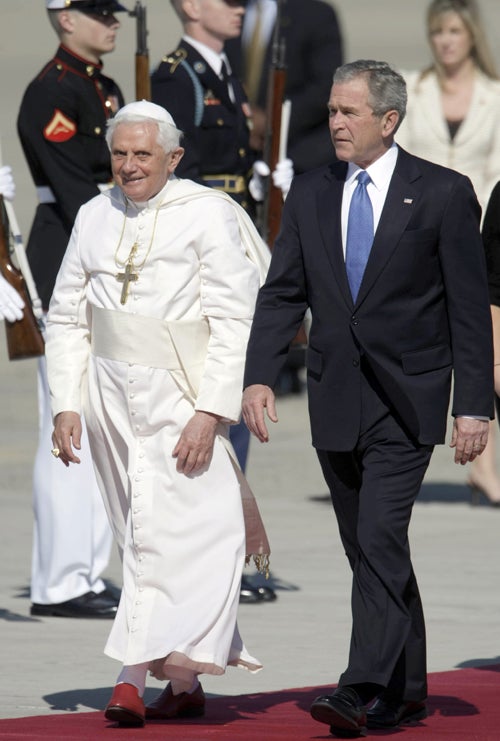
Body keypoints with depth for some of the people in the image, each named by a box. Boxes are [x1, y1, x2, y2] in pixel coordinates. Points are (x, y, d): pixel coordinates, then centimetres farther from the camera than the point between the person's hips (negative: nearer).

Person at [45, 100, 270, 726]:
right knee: (142, 535, 8)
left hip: (181, 394, -5)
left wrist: (210, 410, -18)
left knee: (165, 533, -11)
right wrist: (66, 404, 4)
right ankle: (184, 682, 13)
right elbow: (67, 317, 14)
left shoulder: (207, 215, -7)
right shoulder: (95, 217, 9)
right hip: (112, 394, 6)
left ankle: (138, 674, -12)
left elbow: (234, 320, -11)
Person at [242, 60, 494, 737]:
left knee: (380, 537, -17)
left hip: (406, 401, -5)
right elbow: (282, 293, 7)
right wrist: (259, 376, -7)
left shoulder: (444, 194, -4)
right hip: (336, 401, 5)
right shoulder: (309, 195, 8)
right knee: (367, 548, 10)